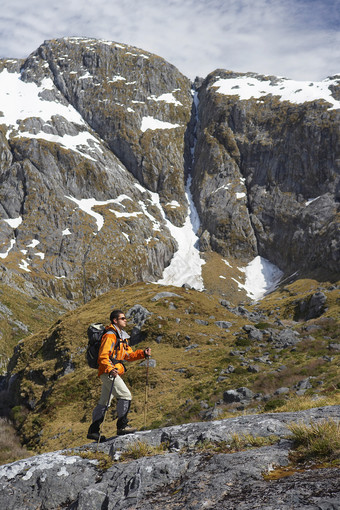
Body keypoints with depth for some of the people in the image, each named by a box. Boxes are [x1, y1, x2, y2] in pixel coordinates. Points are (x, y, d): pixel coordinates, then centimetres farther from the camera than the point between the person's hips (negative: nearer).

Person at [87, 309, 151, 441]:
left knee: (104, 402, 13)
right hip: (108, 372, -10)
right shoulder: (110, 336, -12)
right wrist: (110, 369, -34)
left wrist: (143, 353, 7)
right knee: (125, 395, -14)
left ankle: (93, 430, 18)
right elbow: (103, 356, -19)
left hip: (113, 372, 10)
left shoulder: (122, 336, 20)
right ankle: (122, 426, -9)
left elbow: (128, 355, 21)